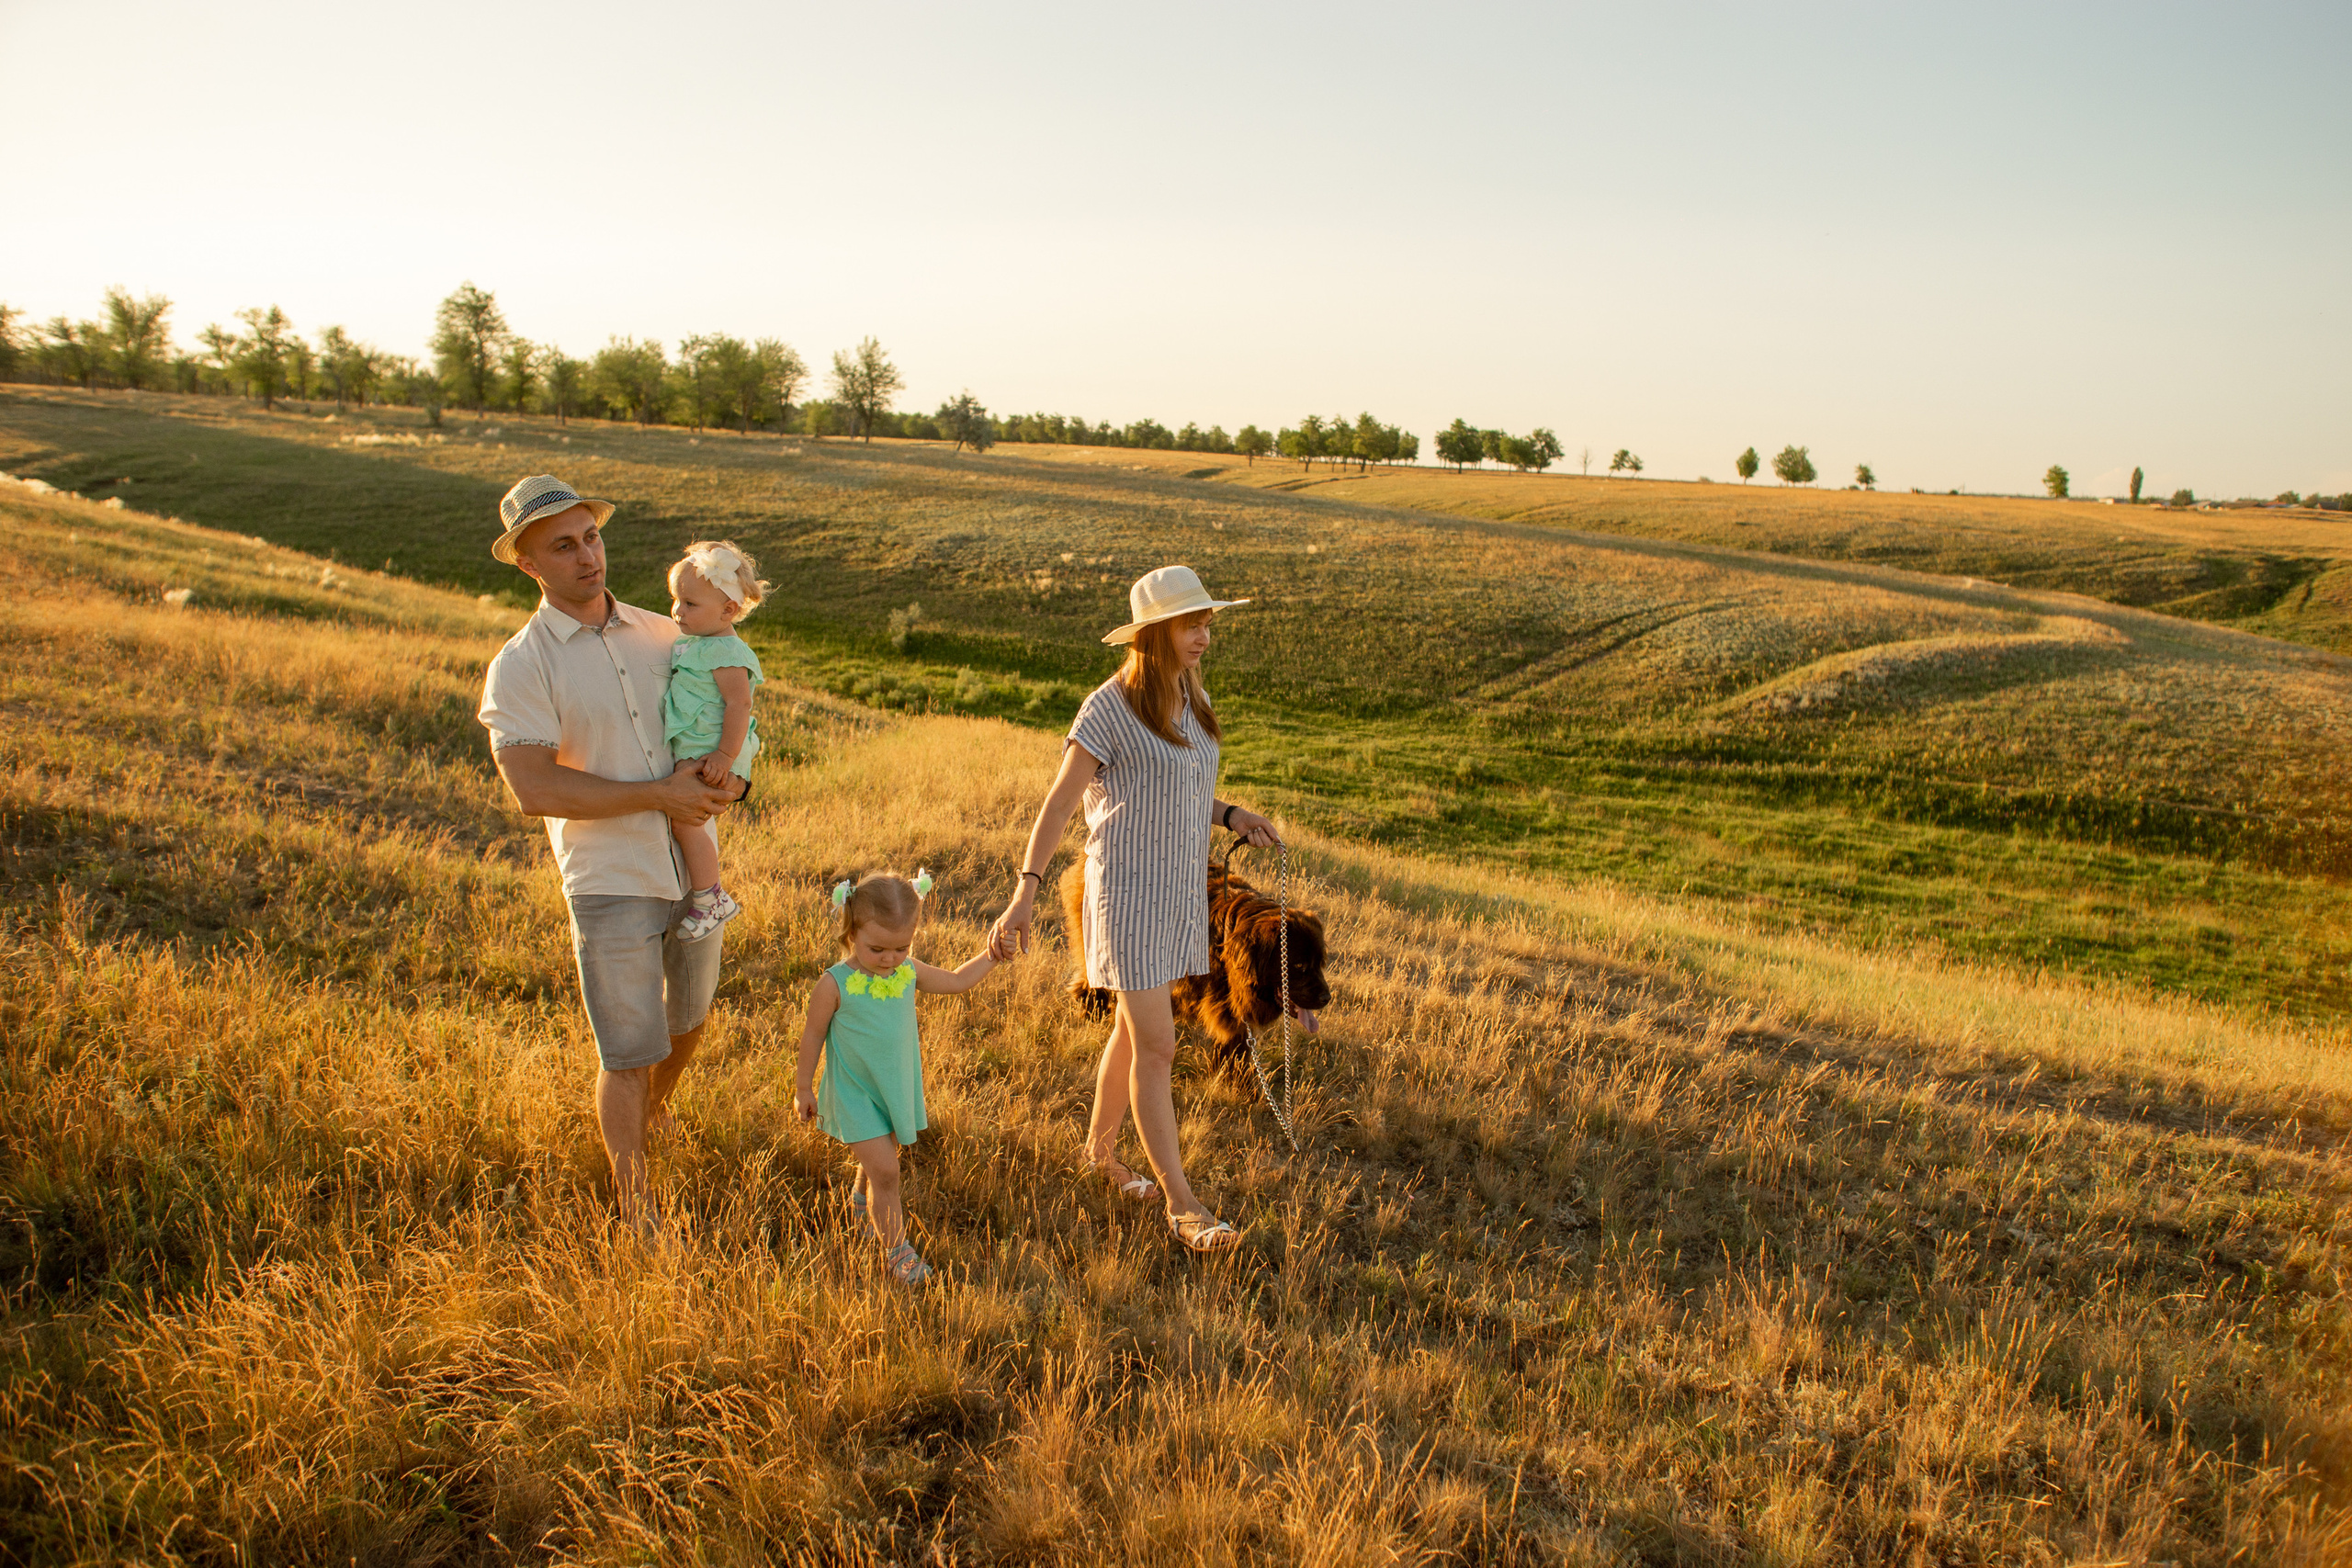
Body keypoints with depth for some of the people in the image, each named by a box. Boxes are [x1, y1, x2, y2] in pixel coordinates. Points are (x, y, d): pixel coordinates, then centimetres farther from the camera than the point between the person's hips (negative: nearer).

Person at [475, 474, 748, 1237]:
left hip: (693, 868, 5)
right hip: (609, 885, -5)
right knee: (626, 1053, 1)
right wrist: (659, 794, -22)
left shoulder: (661, 634, 5)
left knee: (690, 1016, 23)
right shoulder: (519, 667, -10)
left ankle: (654, 1109, 54)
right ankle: (636, 1214, 18)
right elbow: (534, 789, -20)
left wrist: (733, 779, -5)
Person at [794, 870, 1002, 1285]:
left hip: (898, 1087, 5)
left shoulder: (909, 971, -7)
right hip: (855, 1093, -5)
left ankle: (862, 1203, 53)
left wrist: (990, 956, 1)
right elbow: (813, 1034, -9)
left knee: (879, 1161, 23)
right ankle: (895, 1249, 7)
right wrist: (804, 1088, -1)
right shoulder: (835, 985, -22)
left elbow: (957, 980, 11)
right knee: (884, 1170, -9)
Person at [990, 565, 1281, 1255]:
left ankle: (1101, 1145, 39)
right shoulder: (1110, 708, -16)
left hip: (1180, 891, 8)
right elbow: (1059, 801, -16)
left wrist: (1232, 816, 3)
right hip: (1129, 893, -7)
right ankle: (1183, 1205, 2)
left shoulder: (1190, 699, 7)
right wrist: (1026, 891, -23)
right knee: (1157, 1047, -5)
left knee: (1134, 1030, 19)